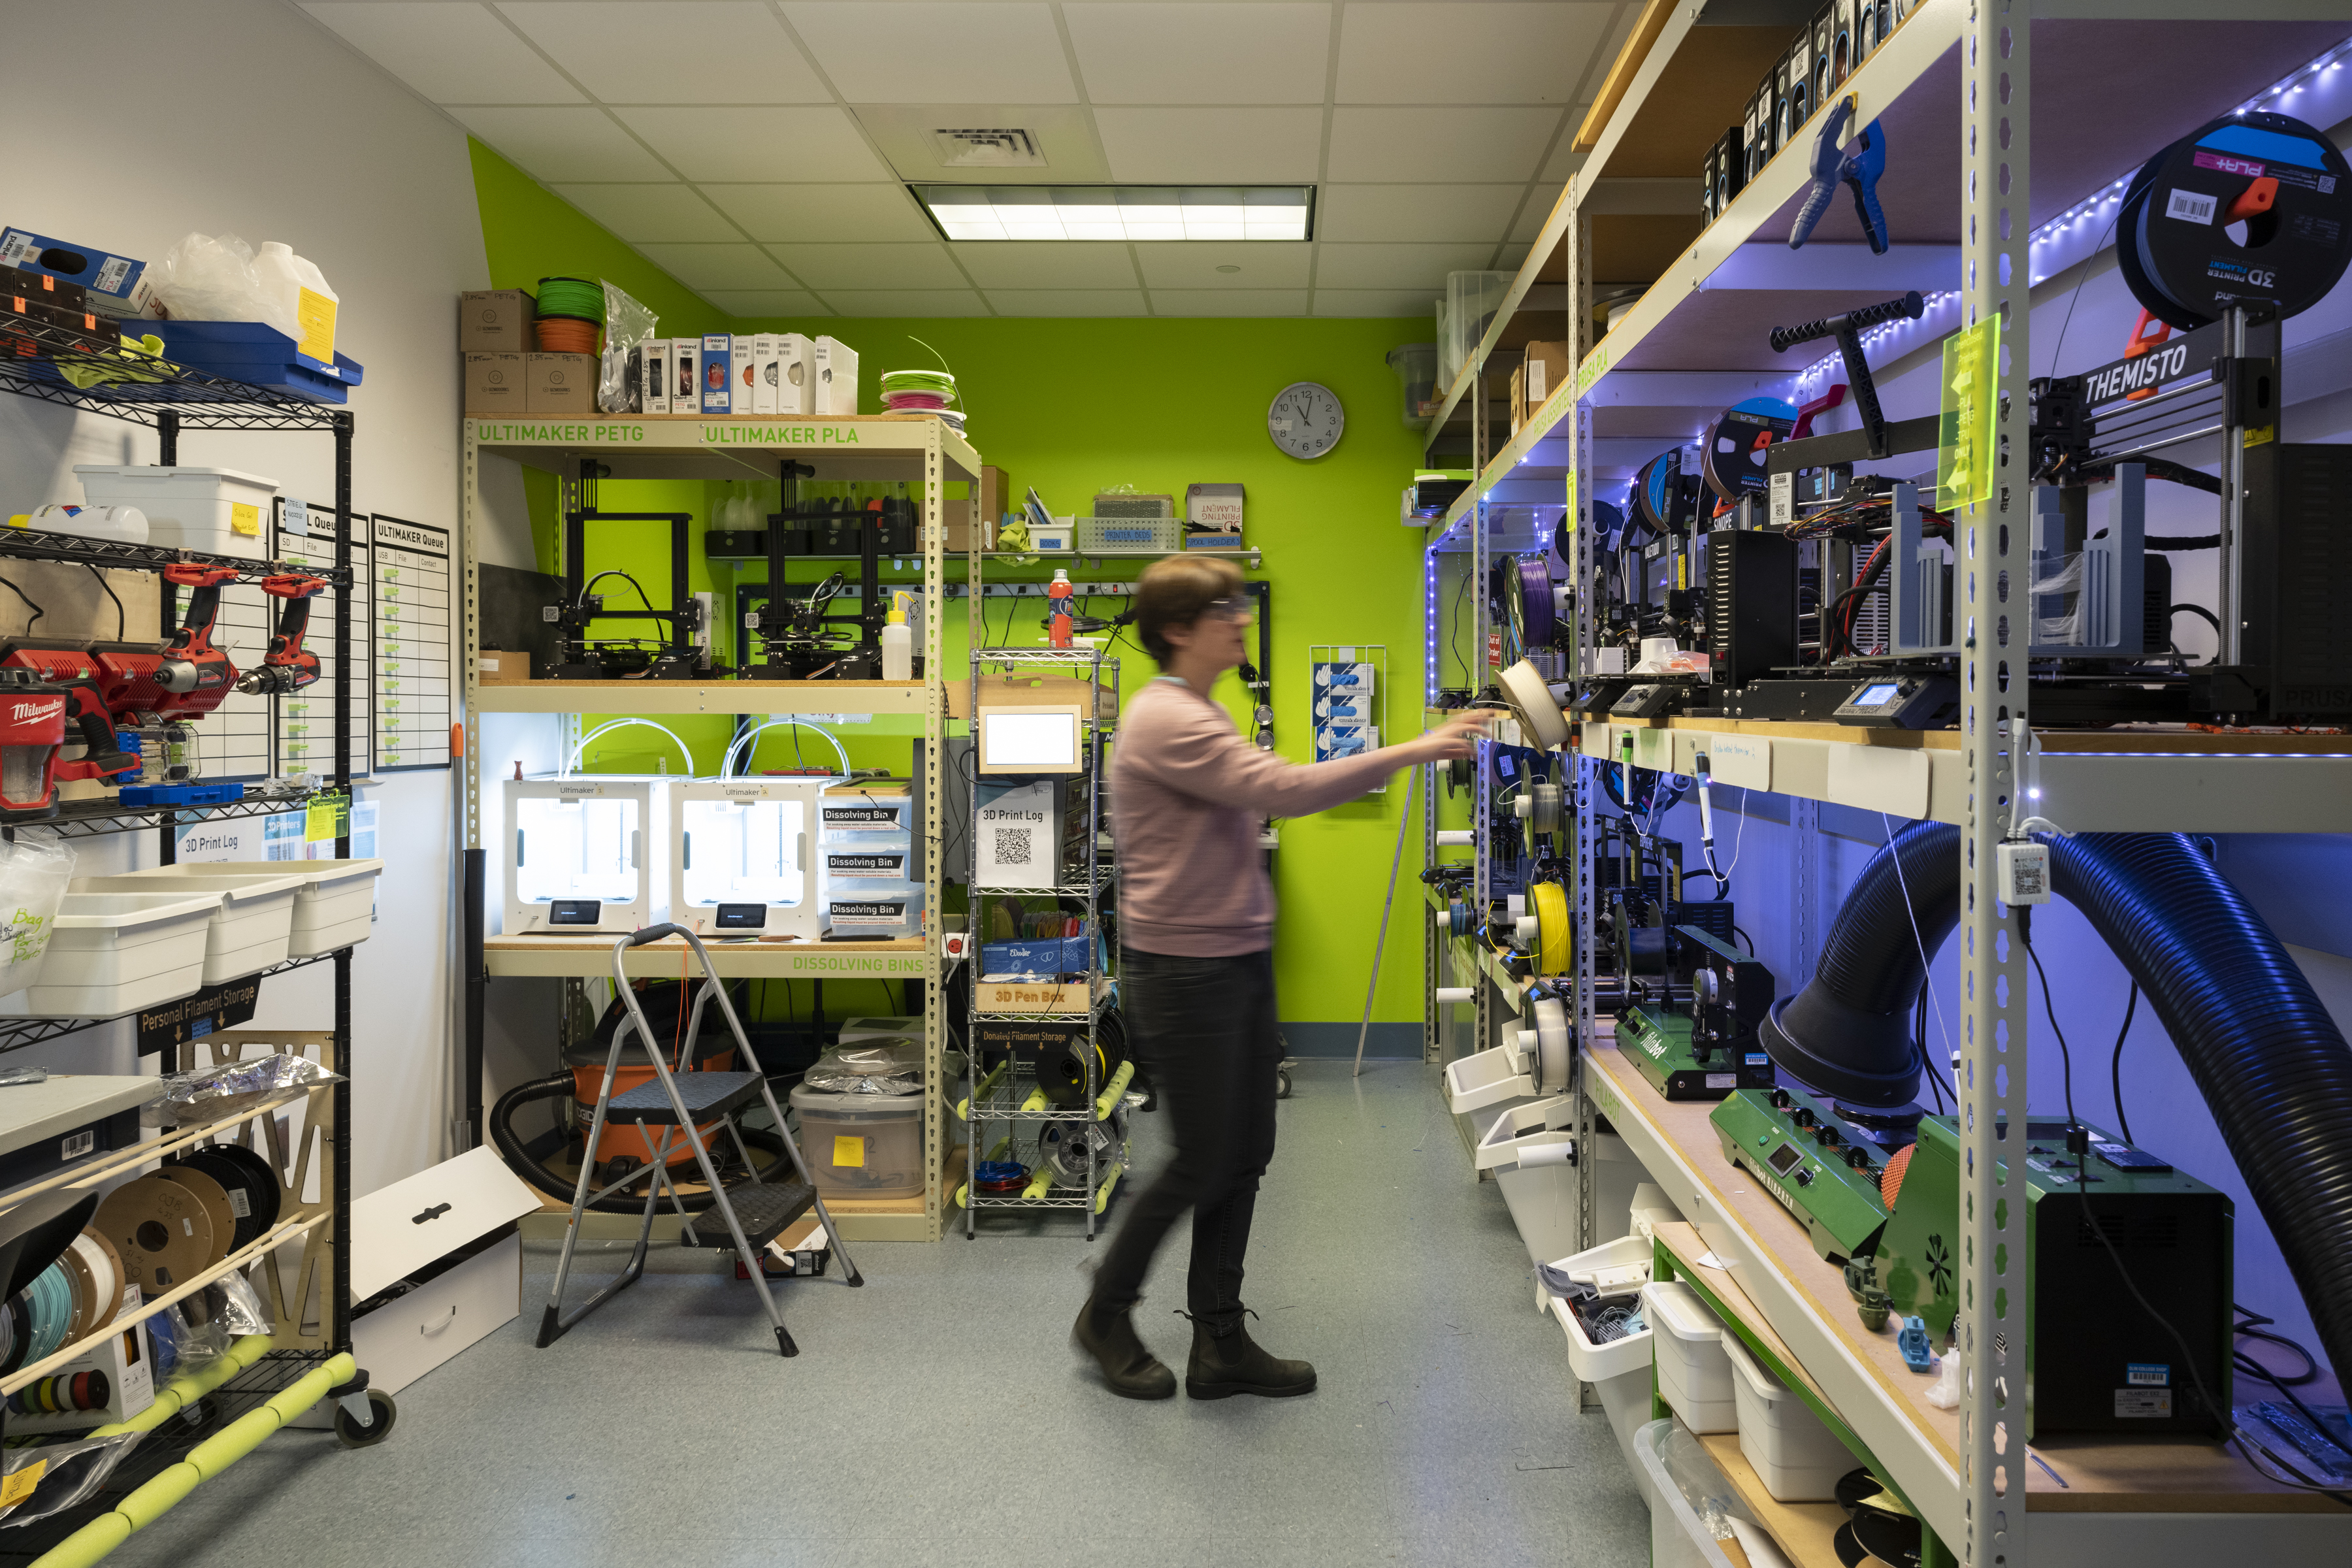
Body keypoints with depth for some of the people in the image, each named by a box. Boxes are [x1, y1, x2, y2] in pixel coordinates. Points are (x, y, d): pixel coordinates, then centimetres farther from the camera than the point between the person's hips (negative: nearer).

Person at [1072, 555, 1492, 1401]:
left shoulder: (1200, 715, 16)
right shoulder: (1165, 721, -18)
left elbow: (1267, 796, 22)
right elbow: (1284, 790, -27)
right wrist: (1411, 752, -25)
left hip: (1239, 963, 10)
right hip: (1185, 973, -9)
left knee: (1246, 1158, 11)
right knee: (1201, 1166, 1)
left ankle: (1220, 1344, 22)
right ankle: (1106, 1315, 23)